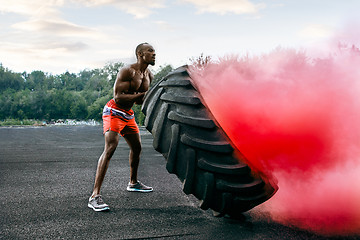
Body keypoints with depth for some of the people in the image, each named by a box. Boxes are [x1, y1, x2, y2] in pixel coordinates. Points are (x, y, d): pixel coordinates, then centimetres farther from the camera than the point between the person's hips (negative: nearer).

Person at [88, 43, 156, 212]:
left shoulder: (149, 75, 7)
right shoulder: (127, 72, -20)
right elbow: (118, 97, -26)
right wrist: (143, 94, -25)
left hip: (128, 115, 9)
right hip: (114, 112, -9)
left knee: (137, 147, 19)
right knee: (110, 148, -23)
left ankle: (133, 183, 42)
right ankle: (95, 196, -25)